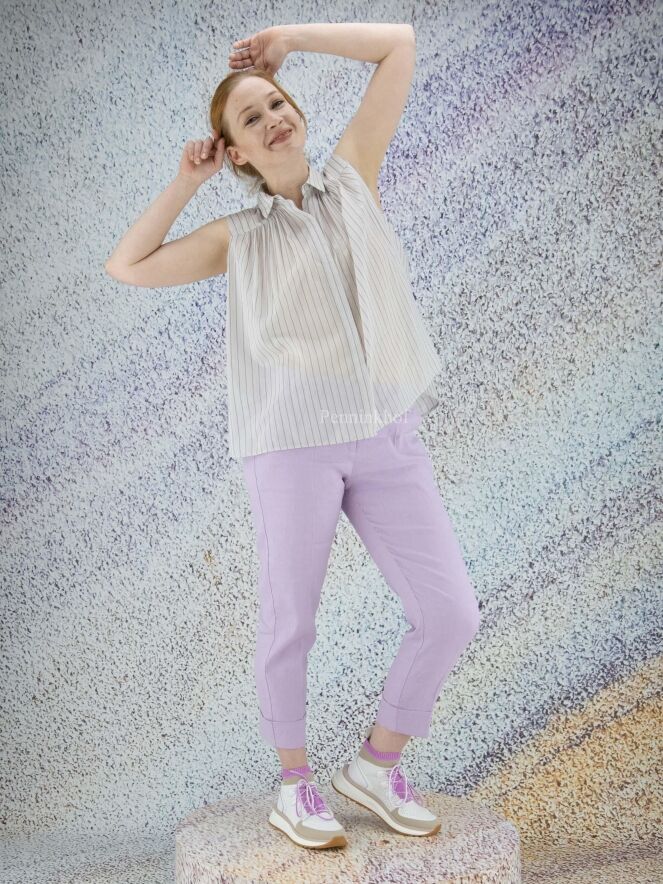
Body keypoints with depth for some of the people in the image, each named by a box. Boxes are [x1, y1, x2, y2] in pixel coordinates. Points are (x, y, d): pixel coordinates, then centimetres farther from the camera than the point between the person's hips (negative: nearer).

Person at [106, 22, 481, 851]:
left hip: (388, 435, 2)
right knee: (289, 623, 4)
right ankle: (294, 783, 27)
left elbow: (398, 44, 15)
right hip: (293, 441, -2)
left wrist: (286, 38, 16)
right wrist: (184, 182, 12)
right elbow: (126, 267, 13)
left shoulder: (351, 174, 13)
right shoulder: (238, 236, 11)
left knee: (451, 613, -2)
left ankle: (375, 763, 19)